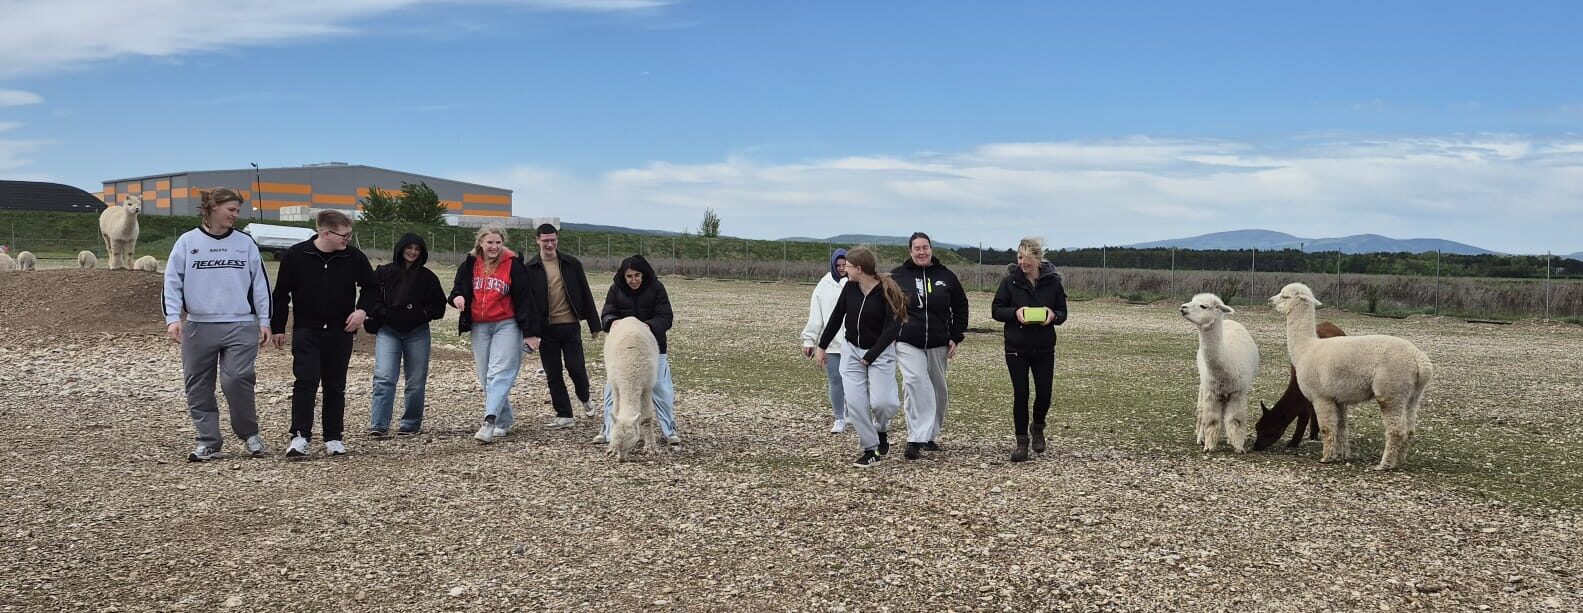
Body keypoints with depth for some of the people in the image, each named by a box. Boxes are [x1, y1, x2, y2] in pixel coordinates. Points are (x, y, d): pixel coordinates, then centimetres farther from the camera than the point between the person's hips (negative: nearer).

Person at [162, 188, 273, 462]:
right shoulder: (187, 241, 4)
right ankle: (208, 443, 14)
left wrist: (264, 321, 6)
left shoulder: (246, 243, 8)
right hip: (198, 327, 1)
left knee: (237, 380, -14)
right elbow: (172, 282, 2)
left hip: (240, 326, -1)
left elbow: (260, 283, 10)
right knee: (199, 387, 4)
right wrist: (172, 318, -8)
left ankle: (249, 433, 7)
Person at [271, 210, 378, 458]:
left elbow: (371, 288, 10)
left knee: (335, 386, 7)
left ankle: (334, 438, 15)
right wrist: (277, 328, 4)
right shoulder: (295, 256, -7)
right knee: (305, 382, -9)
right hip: (306, 331, -2)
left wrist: (362, 309, -8)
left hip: (340, 332, 2)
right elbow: (281, 294, 2)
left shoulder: (354, 257, -4)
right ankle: (300, 437, -7)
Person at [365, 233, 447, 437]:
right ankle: (378, 425, -14)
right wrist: (382, 314, -9)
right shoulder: (384, 273, 2)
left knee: (416, 382, 5)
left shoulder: (427, 277, 4)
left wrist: (422, 313, -10)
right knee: (384, 378, -13)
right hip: (388, 332, -1)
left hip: (417, 333, 1)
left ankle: (411, 424, 17)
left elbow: (439, 305, 8)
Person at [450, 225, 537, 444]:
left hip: (506, 325, -5)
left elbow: (524, 299, -6)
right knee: (485, 378, 7)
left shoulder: (513, 265, -5)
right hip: (479, 327, 5)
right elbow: (458, 289, 18)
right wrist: (457, 297, -8)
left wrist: (529, 332, -10)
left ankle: (489, 422, -27)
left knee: (499, 374, -16)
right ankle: (504, 422, 18)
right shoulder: (469, 265, 7)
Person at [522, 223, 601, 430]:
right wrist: (530, 332, -11)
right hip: (545, 329, 0)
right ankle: (564, 415, 14)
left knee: (576, 368, -1)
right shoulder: (530, 269, -1)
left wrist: (594, 324, 7)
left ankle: (585, 399, 29)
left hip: (570, 326, 0)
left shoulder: (571, 264, 4)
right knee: (553, 374, 4)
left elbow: (585, 295, 8)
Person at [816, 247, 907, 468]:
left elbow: (892, 328, -19)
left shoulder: (886, 292, -18)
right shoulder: (850, 287, -3)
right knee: (855, 403, -4)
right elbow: (836, 317, 9)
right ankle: (870, 451, 8)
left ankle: (881, 431, 21)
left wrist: (871, 356, -19)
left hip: (880, 352, -4)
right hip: (852, 350, 4)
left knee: (881, 402, -14)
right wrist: (823, 346, 14)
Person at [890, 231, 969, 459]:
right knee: (915, 384, -22)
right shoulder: (897, 276, -2)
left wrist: (956, 337, 4)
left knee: (938, 390, 12)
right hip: (908, 344, -3)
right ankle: (916, 439, -22)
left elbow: (960, 306, 11)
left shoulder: (946, 276, 3)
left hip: (938, 345, 3)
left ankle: (930, 435, 30)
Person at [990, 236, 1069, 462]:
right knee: (1020, 394, -1)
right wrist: (1015, 312, -19)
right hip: (1016, 348, -1)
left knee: (1044, 393, 2)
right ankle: (1022, 442, 11)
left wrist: (1053, 315, -17)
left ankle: (1038, 427, 33)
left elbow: (1063, 313, 6)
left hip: (1044, 348, 1)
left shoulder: (1053, 282, -1)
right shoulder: (1010, 281, -4)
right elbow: (996, 310, 0)